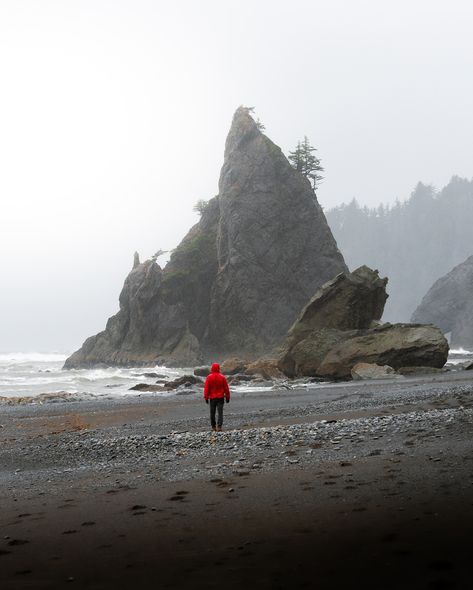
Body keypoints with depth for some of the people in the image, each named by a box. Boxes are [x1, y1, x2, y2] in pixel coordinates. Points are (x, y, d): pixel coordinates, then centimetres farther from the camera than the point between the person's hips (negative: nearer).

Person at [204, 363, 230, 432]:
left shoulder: (209, 377, -6)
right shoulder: (222, 377, -4)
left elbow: (206, 388, -5)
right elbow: (226, 388, 1)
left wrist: (206, 397, 1)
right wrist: (227, 397, 9)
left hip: (212, 398, 0)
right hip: (220, 397, 0)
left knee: (212, 413, 12)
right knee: (220, 412, -2)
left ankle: (213, 427, 17)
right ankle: (219, 426, -14)